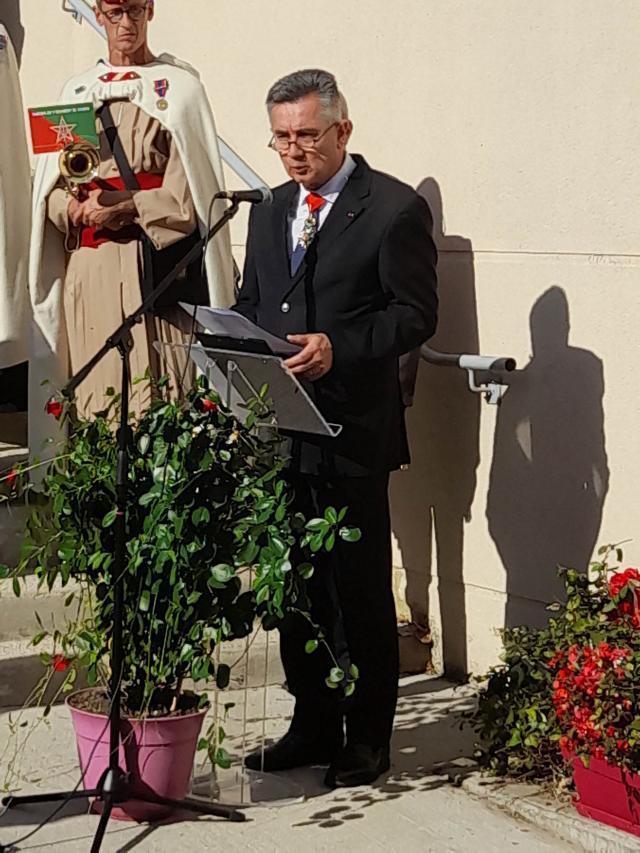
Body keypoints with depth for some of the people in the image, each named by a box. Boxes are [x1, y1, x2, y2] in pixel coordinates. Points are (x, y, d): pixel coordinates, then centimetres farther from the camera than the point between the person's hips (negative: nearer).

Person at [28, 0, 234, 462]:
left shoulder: (178, 87, 3)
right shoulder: (76, 91, 16)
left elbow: (189, 196, -4)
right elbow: (51, 193, 14)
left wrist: (124, 208, -13)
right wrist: (78, 209, -7)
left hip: (154, 267, -4)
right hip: (85, 268, 4)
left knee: (154, 396, -9)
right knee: (92, 400, 1)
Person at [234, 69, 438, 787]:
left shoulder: (395, 209, -5)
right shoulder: (271, 212, 16)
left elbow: (414, 315, -9)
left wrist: (338, 348, -22)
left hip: (352, 431, -6)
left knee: (360, 590, 0)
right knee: (297, 586, 12)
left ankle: (367, 737, 11)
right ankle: (312, 726, 23)